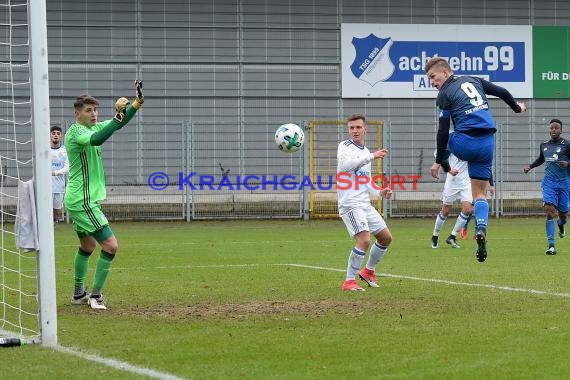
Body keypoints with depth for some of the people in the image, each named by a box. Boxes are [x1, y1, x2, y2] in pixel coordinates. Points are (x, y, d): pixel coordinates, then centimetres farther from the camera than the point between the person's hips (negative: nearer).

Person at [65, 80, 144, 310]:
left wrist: (139, 101, -2)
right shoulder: (75, 131, -17)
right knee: (111, 245, -13)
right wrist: (118, 116, -39)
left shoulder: (93, 127, 10)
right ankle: (96, 295, -9)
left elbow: (119, 124, 13)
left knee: (87, 245, 23)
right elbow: (96, 140, -37)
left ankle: (79, 294, 33)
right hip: (82, 202, -10)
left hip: (80, 201, 10)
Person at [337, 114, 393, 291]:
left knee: (386, 238, 14)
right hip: (350, 204, -9)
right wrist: (372, 156, -29)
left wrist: (380, 192, 8)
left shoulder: (366, 152, 19)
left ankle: (369, 271, 32)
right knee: (364, 240, -22)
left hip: (365, 205, 9)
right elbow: (344, 165, -27)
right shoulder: (345, 146, -5)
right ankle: (349, 281, -14)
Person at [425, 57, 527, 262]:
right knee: (480, 193, 12)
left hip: (464, 143, -5)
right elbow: (502, 92, 14)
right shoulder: (474, 80, 13)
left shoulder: (444, 94, -3)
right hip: (487, 144, 5)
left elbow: (443, 131, -6)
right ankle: (481, 229, -8)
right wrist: (517, 107, 33)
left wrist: (438, 161, -1)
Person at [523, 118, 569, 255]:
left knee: (563, 214, 8)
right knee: (549, 211, -15)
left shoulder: (566, 145, -4)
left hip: (563, 183, -2)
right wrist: (530, 166, 16)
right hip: (549, 183, 2)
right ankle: (551, 245, -16)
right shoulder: (544, 145, 10)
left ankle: (561, 224, 50)